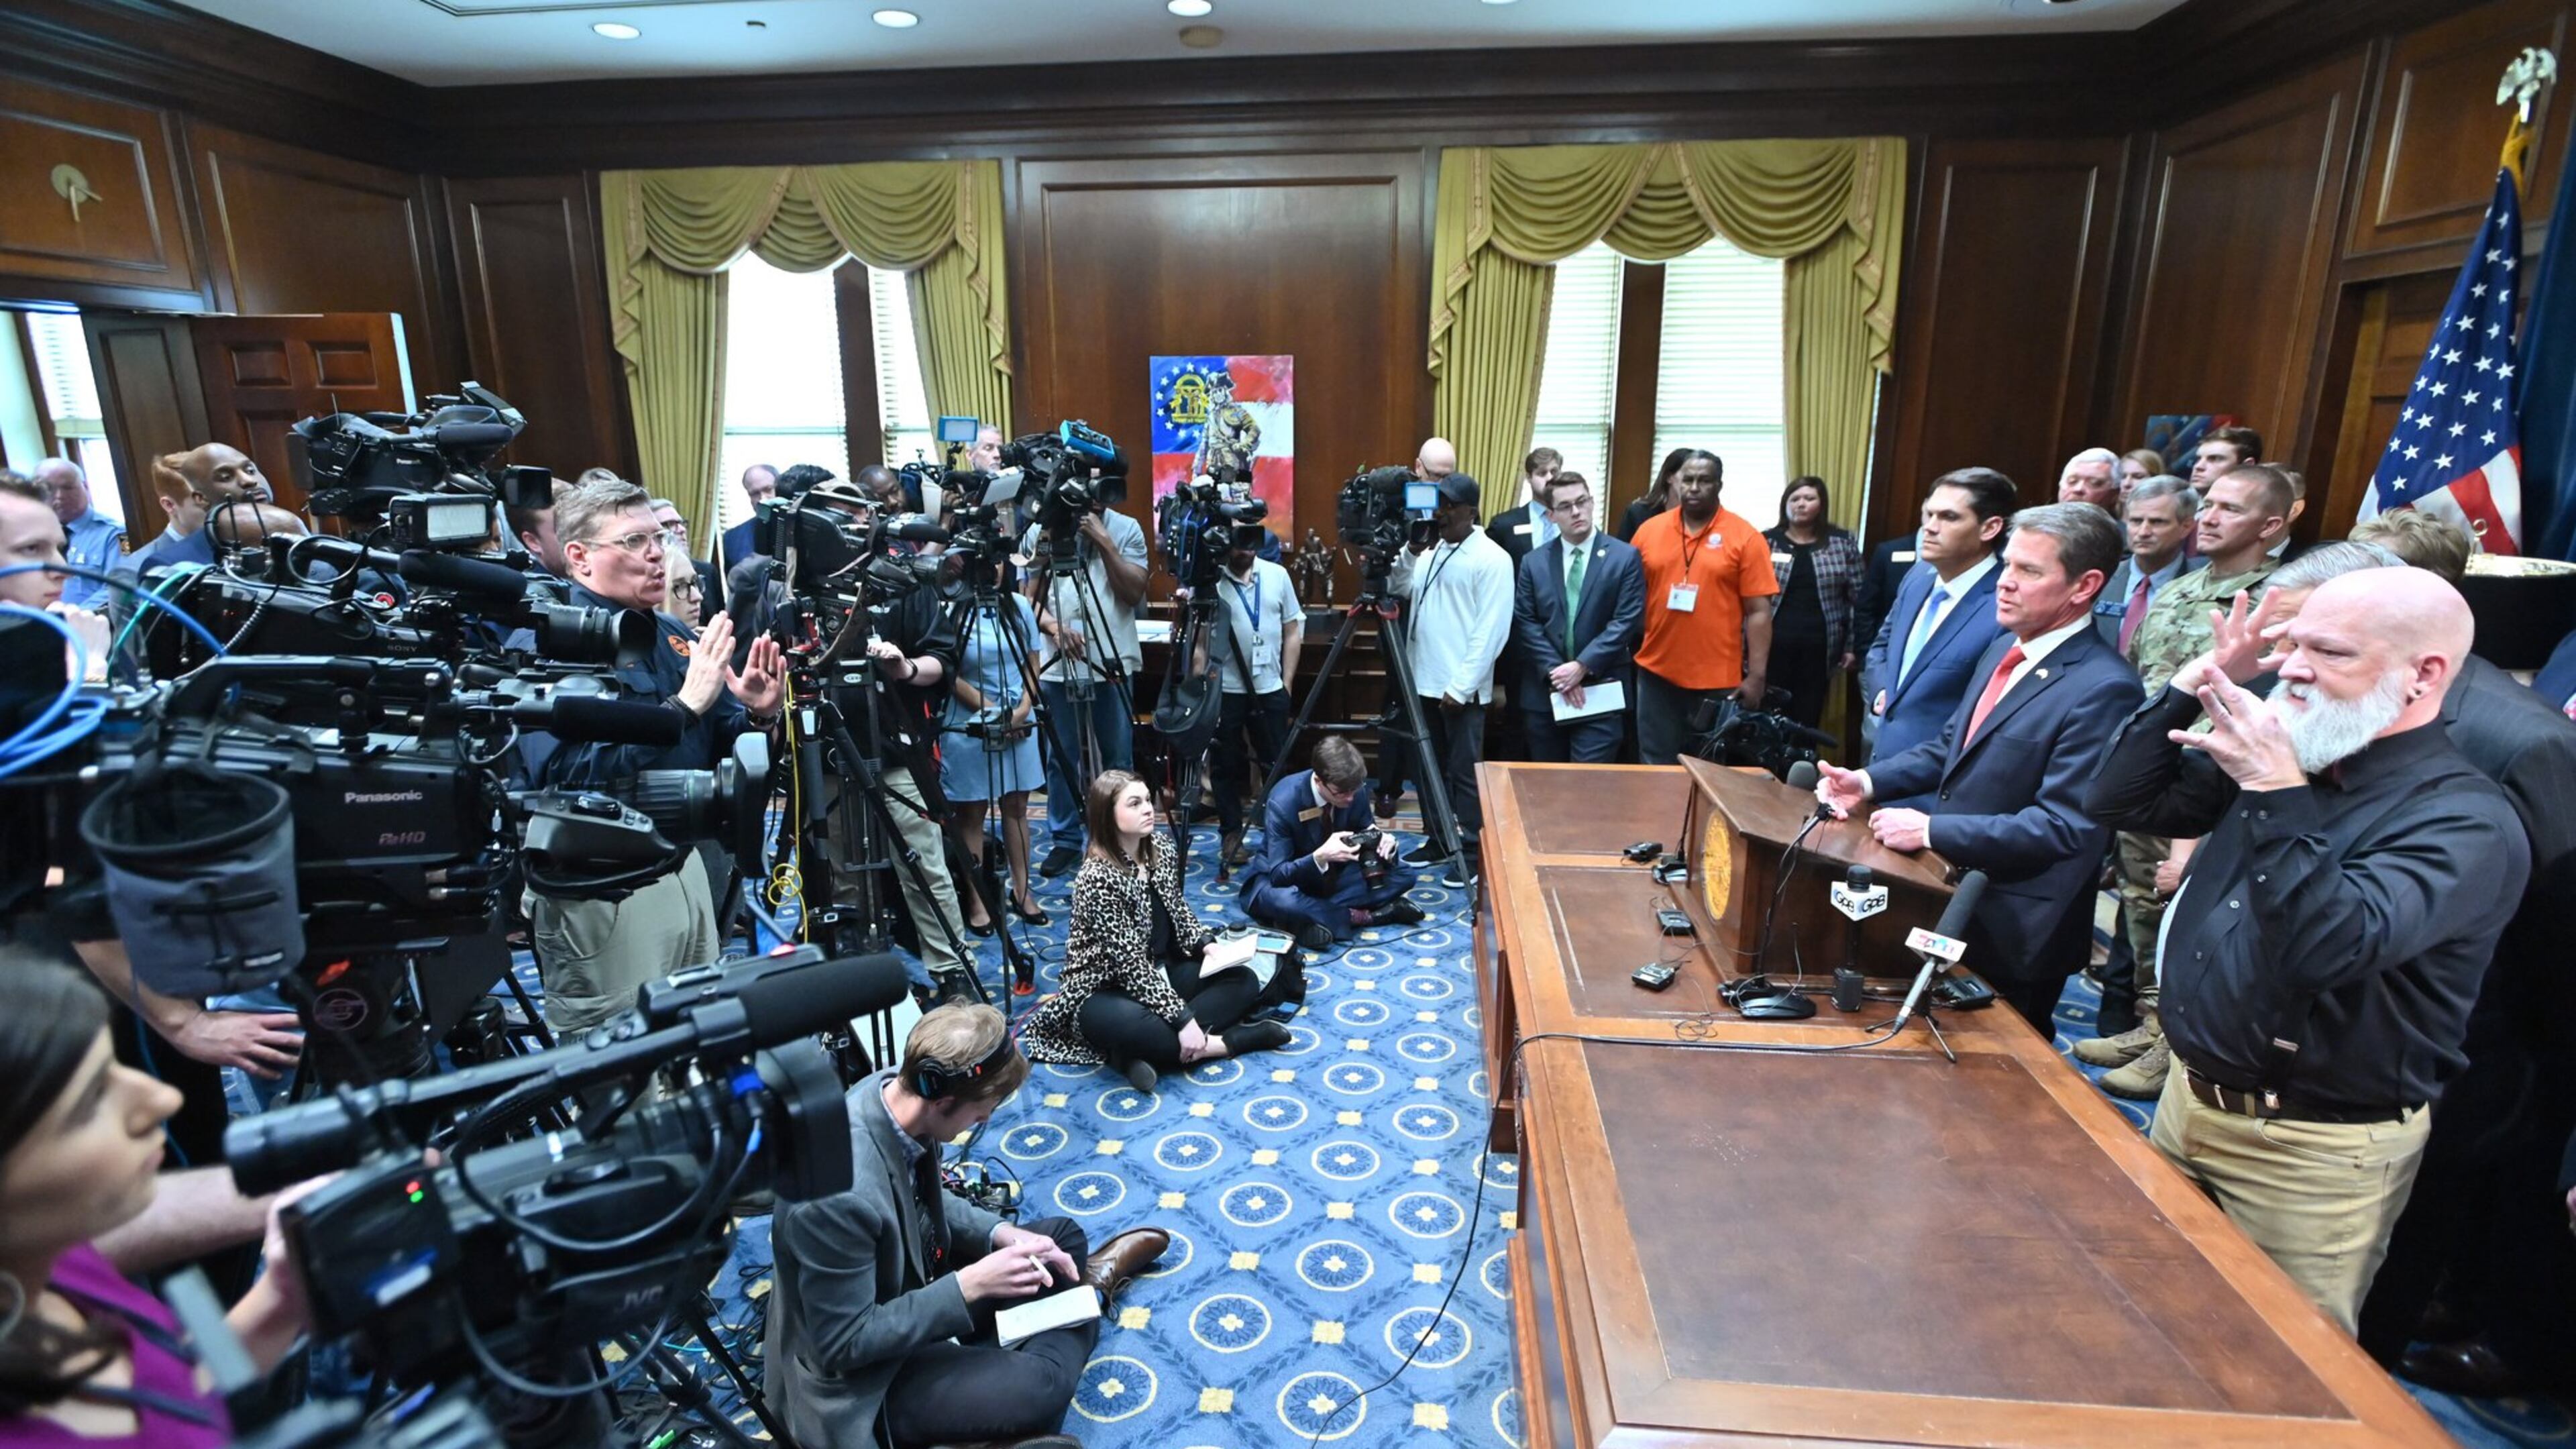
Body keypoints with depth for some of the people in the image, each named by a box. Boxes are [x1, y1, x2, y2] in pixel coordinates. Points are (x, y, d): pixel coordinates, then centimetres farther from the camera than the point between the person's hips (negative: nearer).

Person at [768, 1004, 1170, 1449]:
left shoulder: (895, 1089, -14)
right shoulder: (841, 1193, -38)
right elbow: (845, 1343, -27)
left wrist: (1000, 1233, -8)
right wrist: (969, 1285, -27)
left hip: (911, 1280, 8)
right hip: (860, 1380, -8)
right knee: (1039, 1386, -24)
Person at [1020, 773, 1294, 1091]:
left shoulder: (1160, 848, -1)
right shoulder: (1097, 878, -24)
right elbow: (1130, 963, -26)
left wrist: (1207, 944, -4)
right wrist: (1183, 1019, -28)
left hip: (1162, 972, 9)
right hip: (1105, 989, -8)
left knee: (1244, 981, -7)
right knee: (1129, 1025, -41)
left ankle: (1150, 1051, -21)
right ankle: (1232, 1040, -21)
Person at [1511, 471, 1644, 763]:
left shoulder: (1625, 557, -1)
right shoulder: (1534, 561, 7)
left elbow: (1627, 621, -8)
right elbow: (1526, 622, 1)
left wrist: (1583, 665, -15)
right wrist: (1555, 671, -11)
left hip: (1601, 691, -2)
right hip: (1544, 693, 3)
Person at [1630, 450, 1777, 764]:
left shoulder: (1745, 537, -4)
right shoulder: (1649, 530, 4)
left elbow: (1759, 612, -5)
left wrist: (1756, 677, -10)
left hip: (1718, 681, -2)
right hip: (1656, 673, 2)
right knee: (1655, 767, 11)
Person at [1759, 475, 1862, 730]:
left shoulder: (1842, 542, 4)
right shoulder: (1766, 541, 2)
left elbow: (1857, 598, 5)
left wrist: (1852, 646, 1)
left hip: (1819, 647, 1)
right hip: (1773, 644, -1)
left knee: (1808, 720, 6)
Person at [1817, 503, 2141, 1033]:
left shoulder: (2102, 689, -23)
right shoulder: (2004, 649, 6)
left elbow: (2066, 826, -26)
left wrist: (1932, 830, -26)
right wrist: (1870, 780, -2)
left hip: (2013, 930, -8)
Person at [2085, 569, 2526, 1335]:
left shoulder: (2467, 820, -18)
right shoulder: (2287, 759, 4)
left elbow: (2329, 948, -32)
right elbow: (2123, 800, 4)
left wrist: (2276, 795, -37)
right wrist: (2193, 682, -5)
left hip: (2313, 1152, -6)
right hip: (2189, 1099, 7)